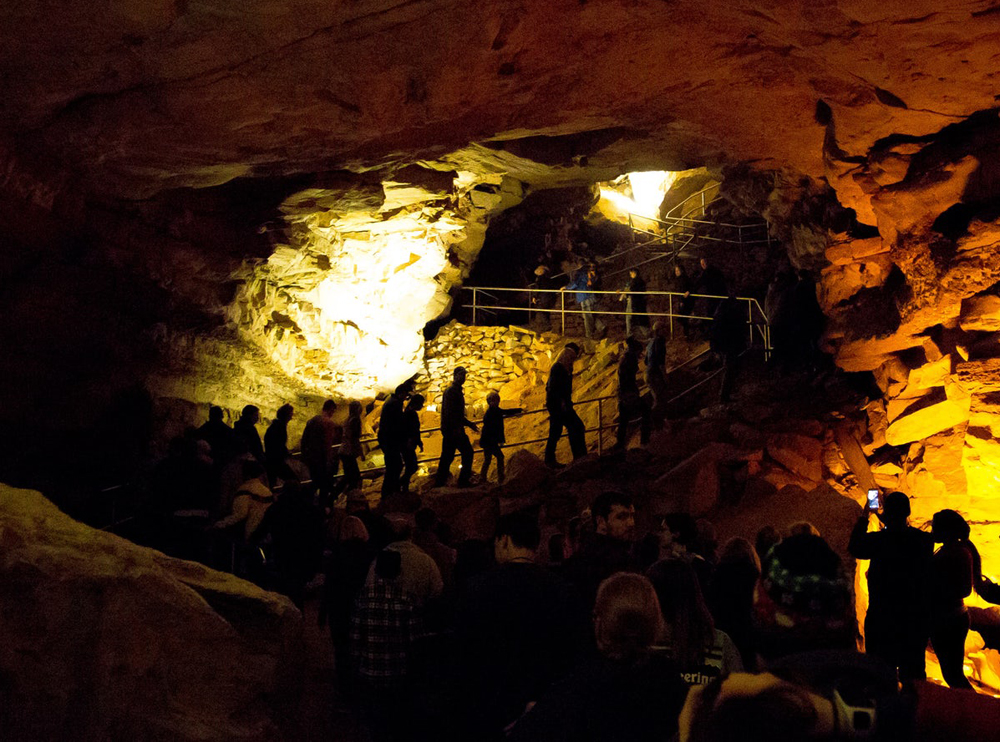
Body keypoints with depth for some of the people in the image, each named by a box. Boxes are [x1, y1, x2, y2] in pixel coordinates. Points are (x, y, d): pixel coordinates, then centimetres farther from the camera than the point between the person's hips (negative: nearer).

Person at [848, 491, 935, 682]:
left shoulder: (880, 540, -16)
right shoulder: (924, 540, -6)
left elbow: (854, 548, 3)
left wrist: (864, 517, 12)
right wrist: (886, 521, 22)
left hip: (882, 618, -4)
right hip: (915, 618, 4)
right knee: (913, 673, 15)